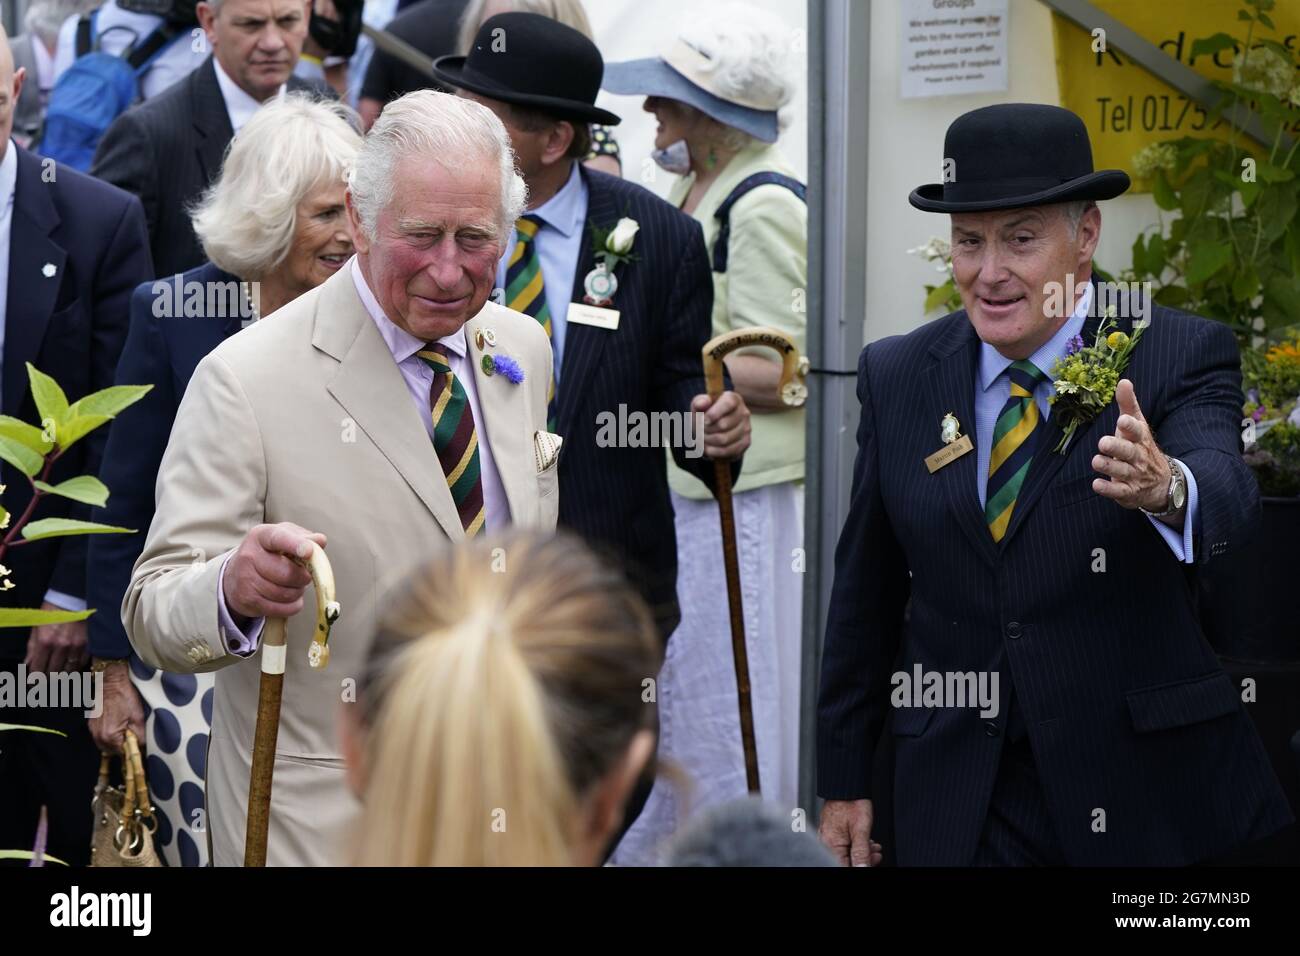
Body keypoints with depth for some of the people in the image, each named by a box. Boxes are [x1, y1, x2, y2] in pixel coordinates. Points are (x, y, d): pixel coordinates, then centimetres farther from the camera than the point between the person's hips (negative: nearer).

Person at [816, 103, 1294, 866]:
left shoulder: (1180, 356, -8)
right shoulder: (896, 375, 3)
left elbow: (1229, 495, -28)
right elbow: (865, 595, 9)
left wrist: (1166, 487, -52)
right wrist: (844, 782, 9)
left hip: (1145, 797, -2)